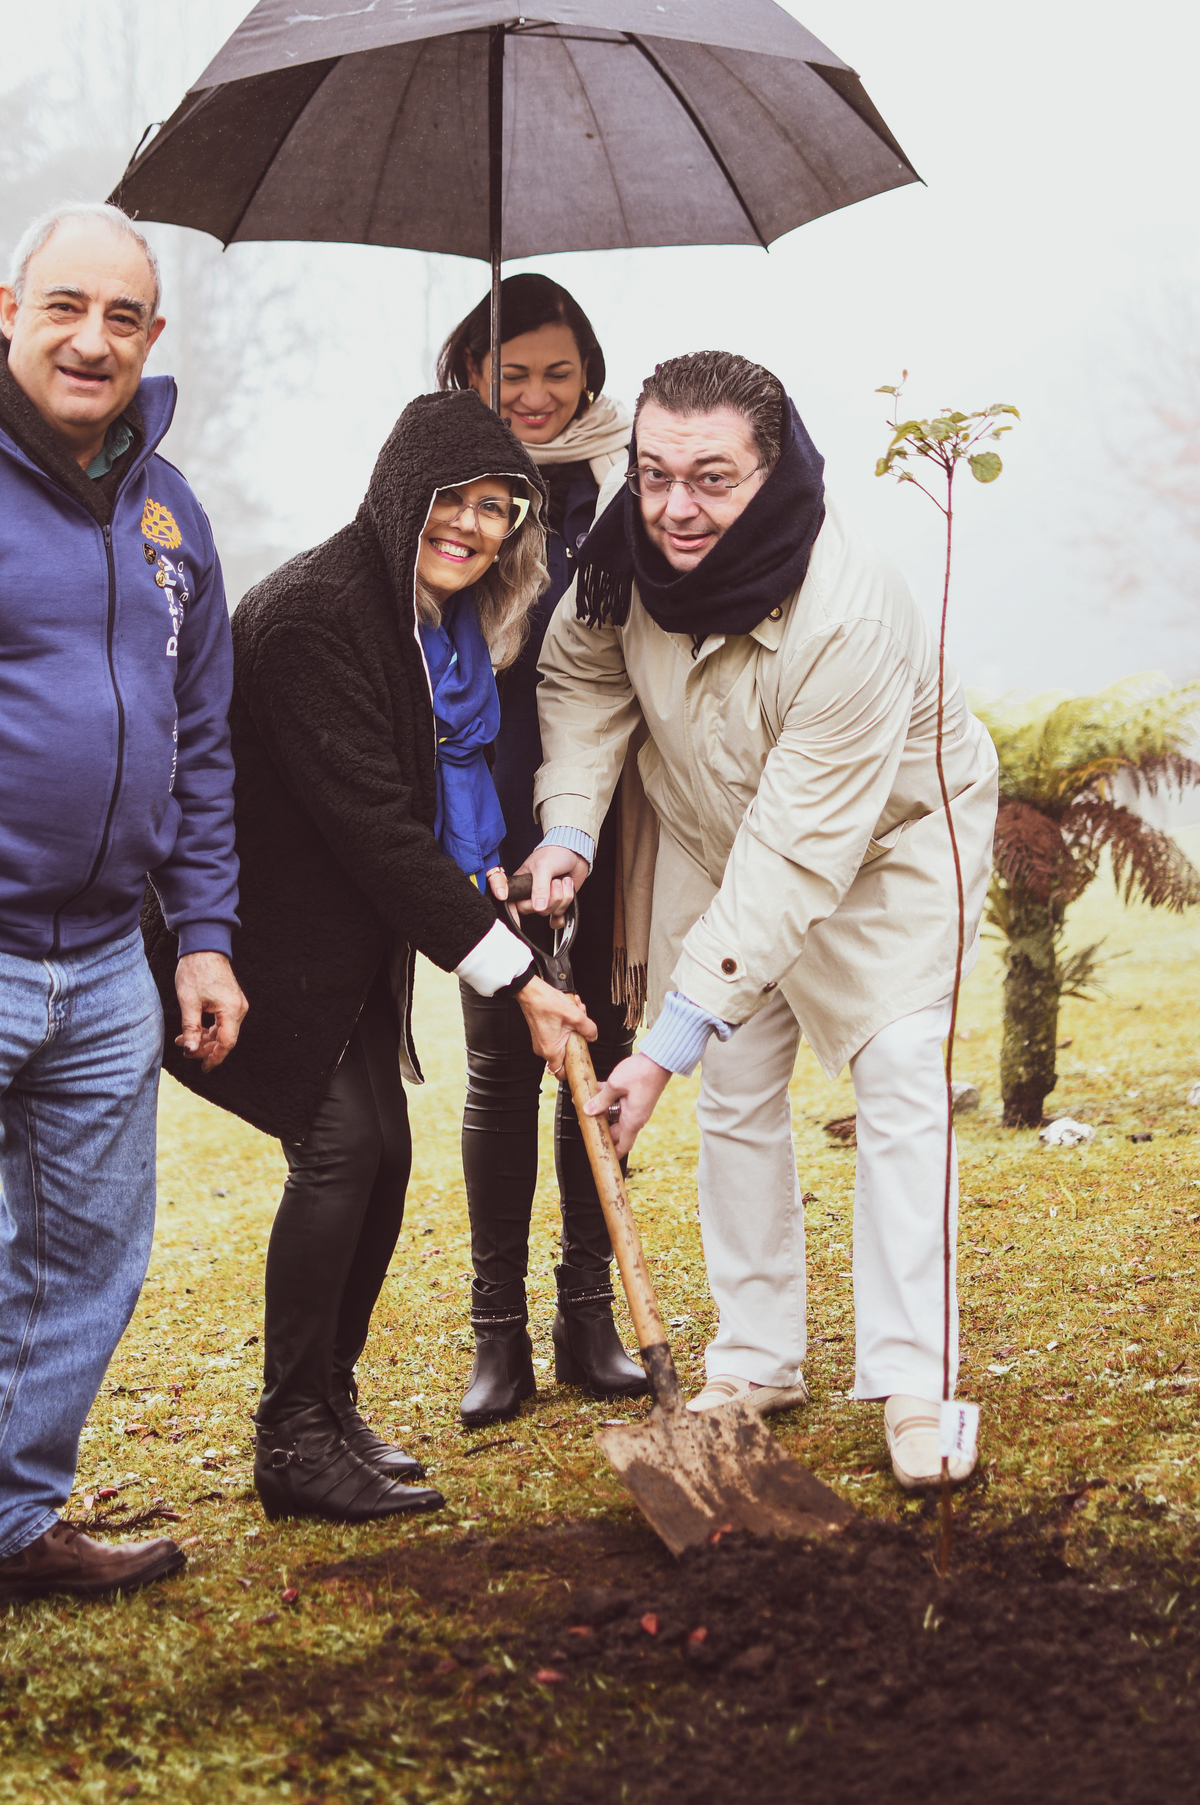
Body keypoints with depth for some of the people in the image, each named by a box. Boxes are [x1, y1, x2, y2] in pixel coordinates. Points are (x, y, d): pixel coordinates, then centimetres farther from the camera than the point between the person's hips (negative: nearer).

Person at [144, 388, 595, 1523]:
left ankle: (327, 1408, 21)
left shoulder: (443, 623, 5)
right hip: (267, 929, -9)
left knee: (382, 1143, 7)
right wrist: (513, 976, -23)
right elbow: (373, 824, -26)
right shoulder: (314, 613, -24)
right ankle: (292, 1441, -6)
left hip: (349, 934, 9)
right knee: (340, 1140, -15)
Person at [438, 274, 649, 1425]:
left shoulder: (624, 471, 6)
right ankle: (498, 1330, 9)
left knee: (600, 1049, 6)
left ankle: (589, 1313, 16)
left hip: (605, 798, 1)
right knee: (501, 1060, 1)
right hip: (489, 801, -1)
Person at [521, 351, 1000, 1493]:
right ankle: (757, 1361, 17)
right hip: (715, 833, 5)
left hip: (892, 833, -5)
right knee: (737, 1092, 6)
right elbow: (581, 672, 1)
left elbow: (796, 852, -39)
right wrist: (568, 823, -15)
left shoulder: (851, 616, -40)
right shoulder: (630, 546, -22)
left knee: (902, 1084, -13)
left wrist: (669, 1044, -39)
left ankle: (916, 1383, -6)